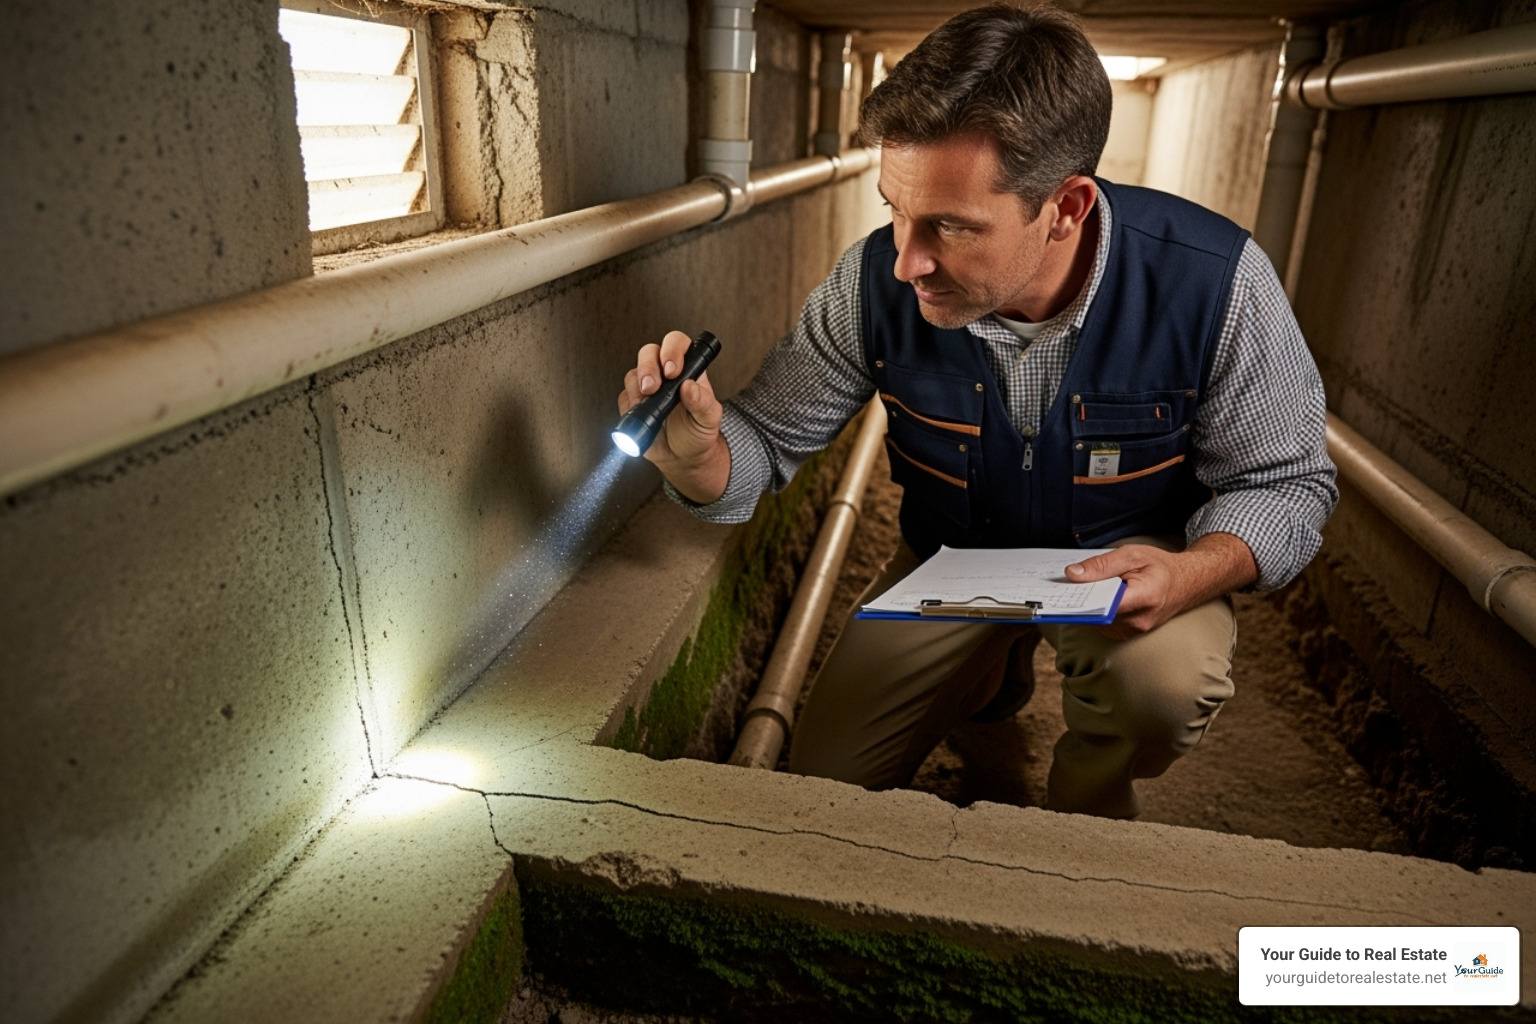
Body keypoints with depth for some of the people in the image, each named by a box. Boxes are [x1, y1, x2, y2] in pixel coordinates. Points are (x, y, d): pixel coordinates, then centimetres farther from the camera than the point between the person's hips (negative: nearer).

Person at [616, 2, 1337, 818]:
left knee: (1166, 679, -36)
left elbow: (1286, 484, -14)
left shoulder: (1215, 282, -26)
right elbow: (766, 438, -12)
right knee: (817, 789, 3)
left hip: (1124, 562, -1)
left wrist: (1191, 574, -36)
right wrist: (695, 454, -37)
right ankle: (994, 676, 31)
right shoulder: (875, 282, -22)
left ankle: (1081, 827, 3)